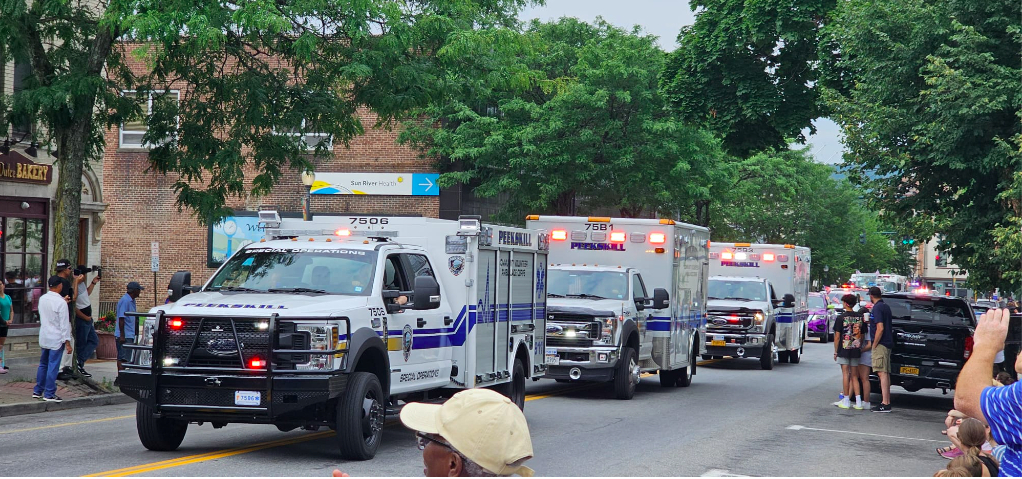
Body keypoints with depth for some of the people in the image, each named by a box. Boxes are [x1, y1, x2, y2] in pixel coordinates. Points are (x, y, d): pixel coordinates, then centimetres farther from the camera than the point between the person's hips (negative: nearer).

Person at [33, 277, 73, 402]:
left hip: (43, 337, 7)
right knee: (53, 367, 0)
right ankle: (49, 394, 3)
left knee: (43, 364, 17)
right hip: (56, 339, -7)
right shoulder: (61, 302, -17)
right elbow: (64, 324, -17)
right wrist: (67, 342, -12)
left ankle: (37, 391, 23)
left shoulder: (42, 299, 3)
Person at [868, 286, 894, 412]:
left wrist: (874, 345, -15)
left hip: (881, 345, -10)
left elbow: (880, 328, -20)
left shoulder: (877, 308, -13)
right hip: (888, 344, 10)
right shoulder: (886, 307, 17)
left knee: (882, 373, -12)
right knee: (885, 373, 13)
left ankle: (885, 403, -16)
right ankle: (887, 402, 16)